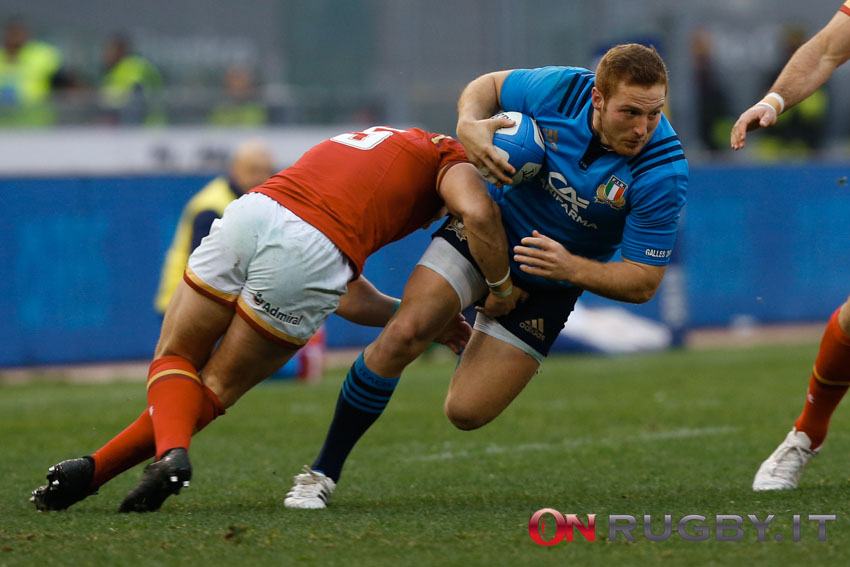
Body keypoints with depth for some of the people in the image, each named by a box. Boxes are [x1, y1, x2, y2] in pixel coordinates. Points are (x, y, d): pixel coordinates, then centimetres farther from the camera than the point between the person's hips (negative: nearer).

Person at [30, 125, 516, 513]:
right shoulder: (450, 158, 24)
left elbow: (346, 298, 38)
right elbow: (477, 213, -2)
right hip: (311, 256, -5)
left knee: (174, 362, 21)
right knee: (215, 390, 11)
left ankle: (171, 448, -12)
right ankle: (94, 470, -8)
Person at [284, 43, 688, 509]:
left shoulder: (663, 173, -28)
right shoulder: (562, 89, -22)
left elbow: (643, 283, -20)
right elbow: (489, 86, 1)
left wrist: (571, 268, -35)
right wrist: (469, 123, -21)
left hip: (550, 281, -1)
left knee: (466, 412, -7)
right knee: (405, 333, -22)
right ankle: (324, 471, -6)